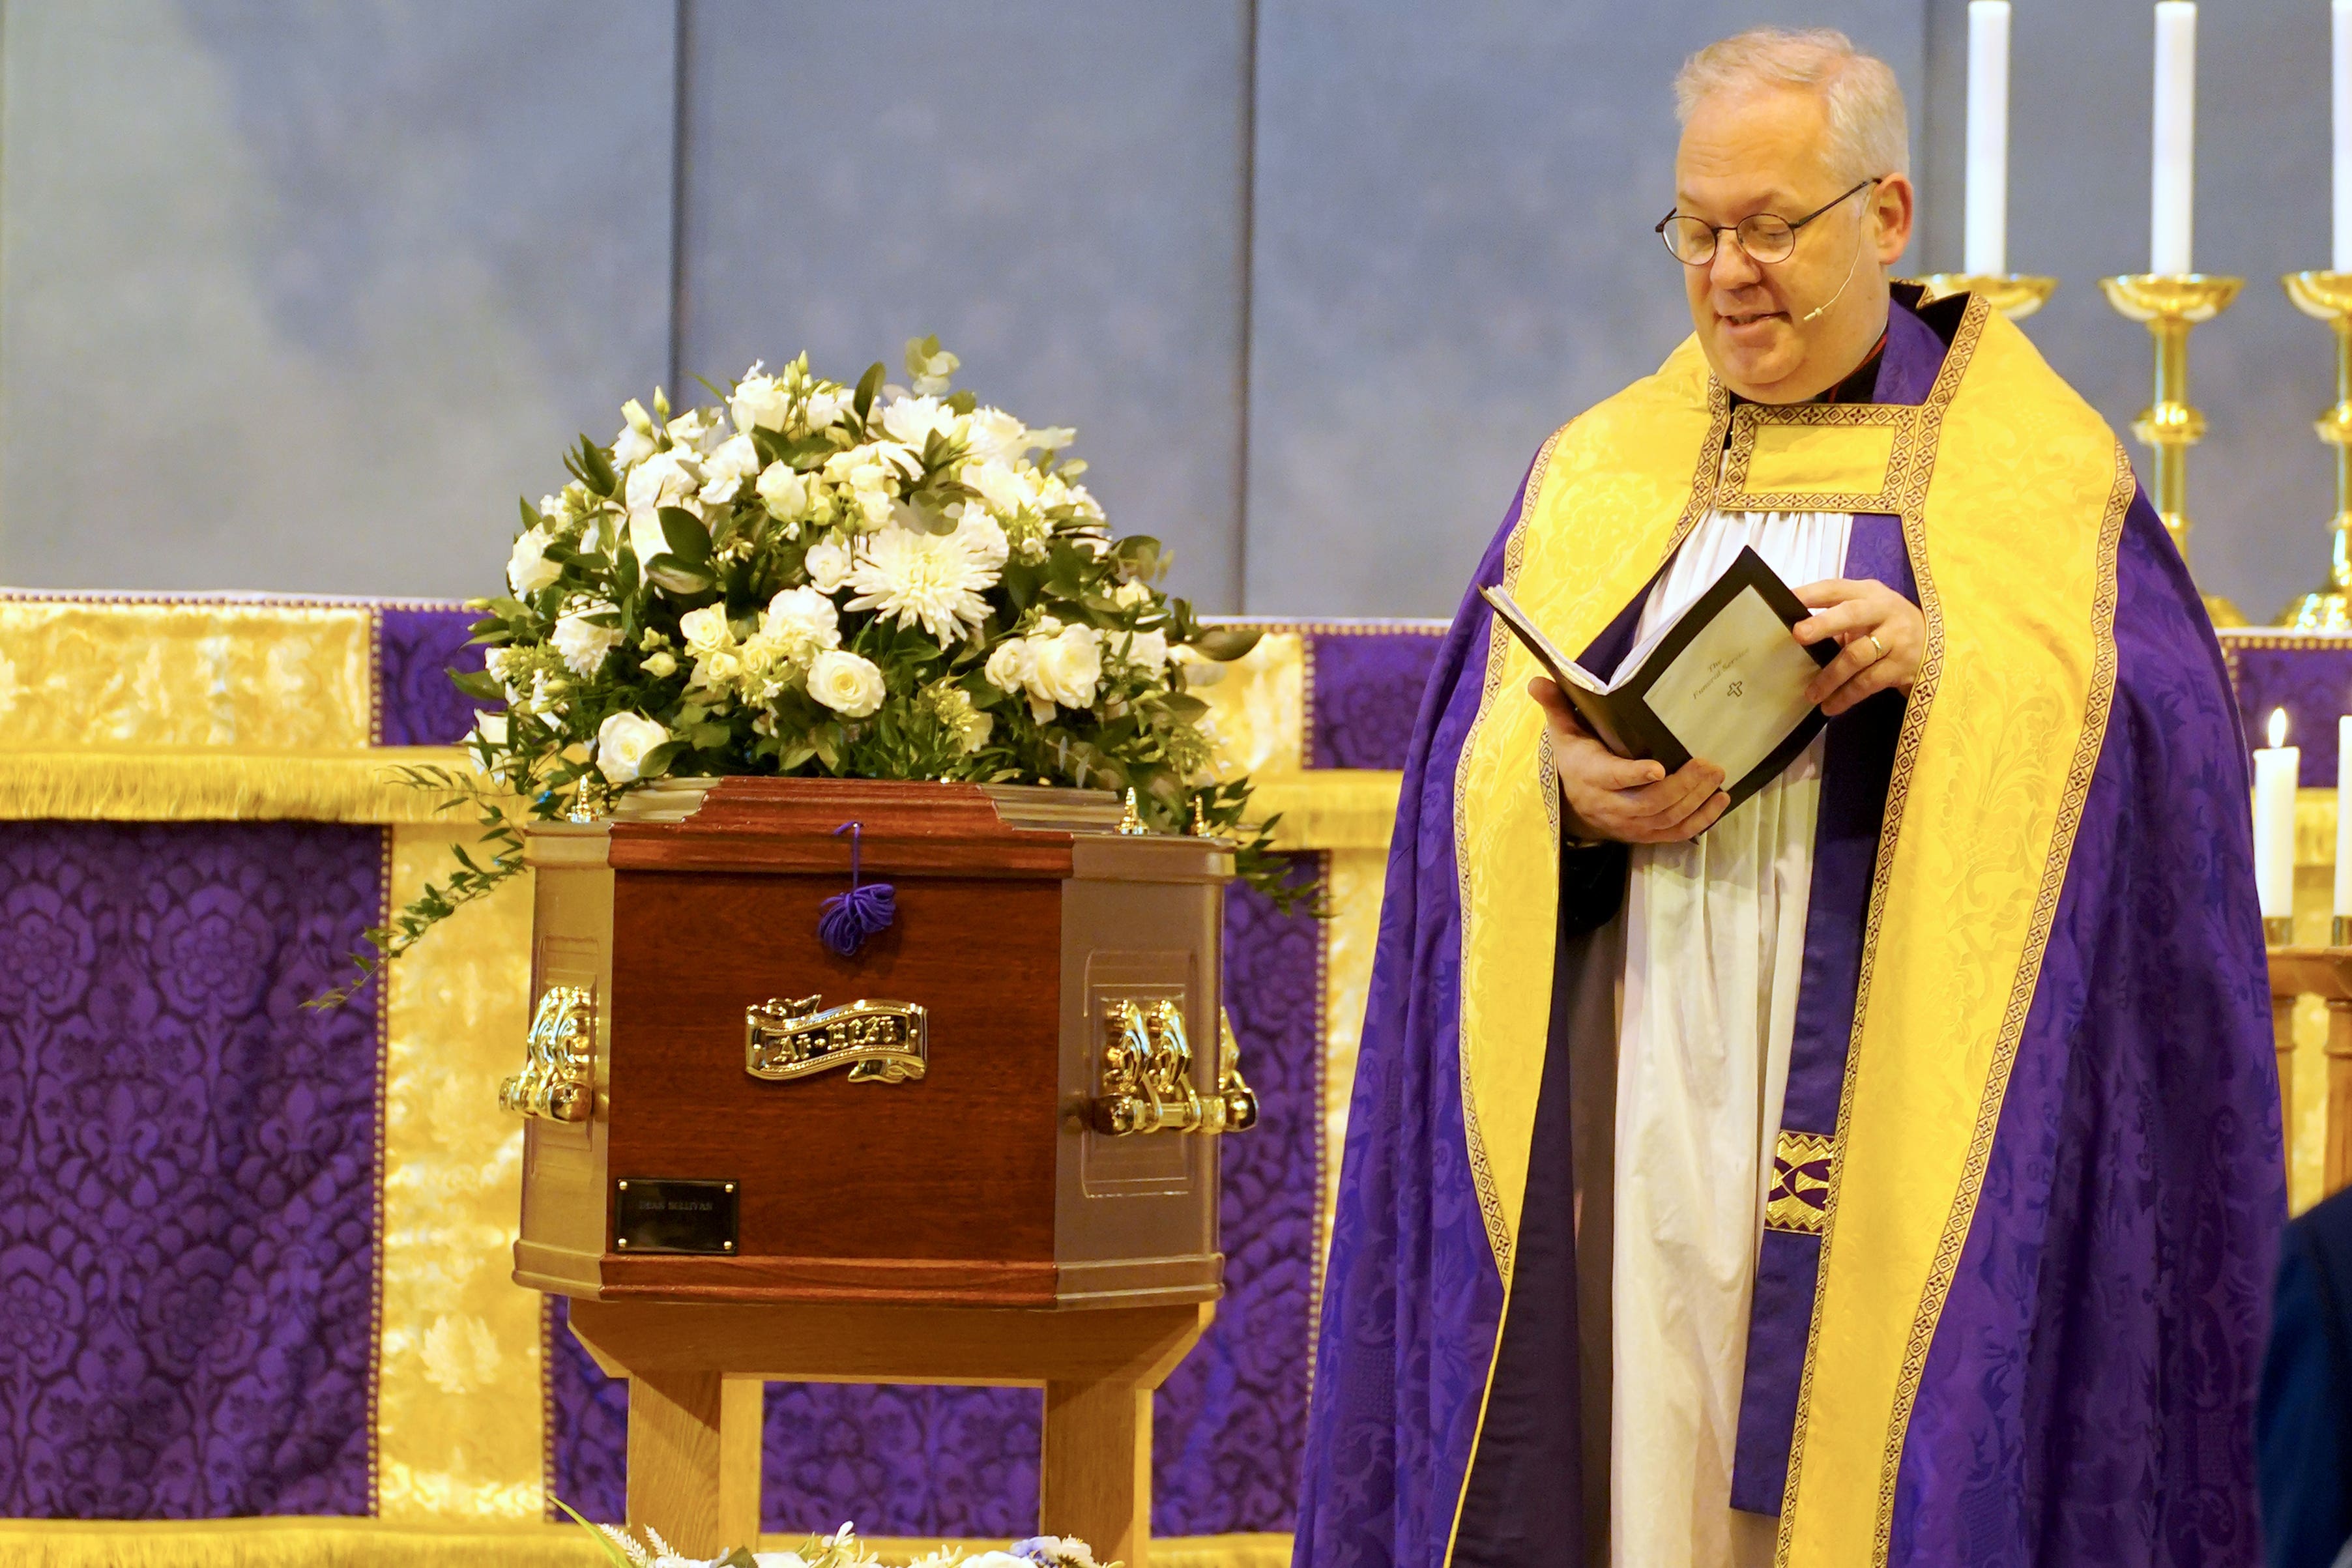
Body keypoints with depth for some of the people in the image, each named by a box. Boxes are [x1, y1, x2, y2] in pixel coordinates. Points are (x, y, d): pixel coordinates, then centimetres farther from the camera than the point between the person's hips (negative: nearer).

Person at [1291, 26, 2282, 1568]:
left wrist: (1952, 663, -18)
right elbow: (1472, 772, 9)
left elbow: (2166, 730, -3)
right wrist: (1569, 792, -12)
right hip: (1640, 1083, 2)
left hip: (1901, 1087, -2)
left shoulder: (2039, 473, 8)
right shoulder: (1599, 473, 16)